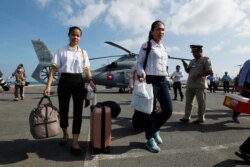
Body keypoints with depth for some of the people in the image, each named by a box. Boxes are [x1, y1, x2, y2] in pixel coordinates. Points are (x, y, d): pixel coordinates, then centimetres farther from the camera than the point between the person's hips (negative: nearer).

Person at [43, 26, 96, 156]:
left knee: (77, 111, -3)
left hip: (78, 82, 1)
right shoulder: (61, 51, 4)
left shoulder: (83, 53, 9)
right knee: (63, 110, 10)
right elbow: (54, 68, -3)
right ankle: (65, 135, 37)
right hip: (64, 81, 0)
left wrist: (90, 81, -13)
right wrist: (48, 85, -12)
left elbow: (87, 69, 5)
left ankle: (75, 143, 4)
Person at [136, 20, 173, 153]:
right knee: (150, 111, 1)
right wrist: (142, 74, -22)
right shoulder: (146, 46, -2)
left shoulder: (163, 48, 18)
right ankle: (150, 139, 20)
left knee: (168, 110, 4)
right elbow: (139, 62, -4)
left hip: (163, 81, 7)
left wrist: (164, 78, 17)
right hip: (150, 80, -7)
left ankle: (154, 130, 30)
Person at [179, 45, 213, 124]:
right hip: (190, 85, 7)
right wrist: (185, 66, 1)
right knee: (188, 102, 10)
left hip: (200, 85, -7)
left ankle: (201, 118, 13)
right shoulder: (193, 61, 17)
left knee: (201, 102, 2)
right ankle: (186, 117, 18)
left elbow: (209, 71, -12)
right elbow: (188, 71, 20)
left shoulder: (206, 60, -3)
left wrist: (198, 75, -19)